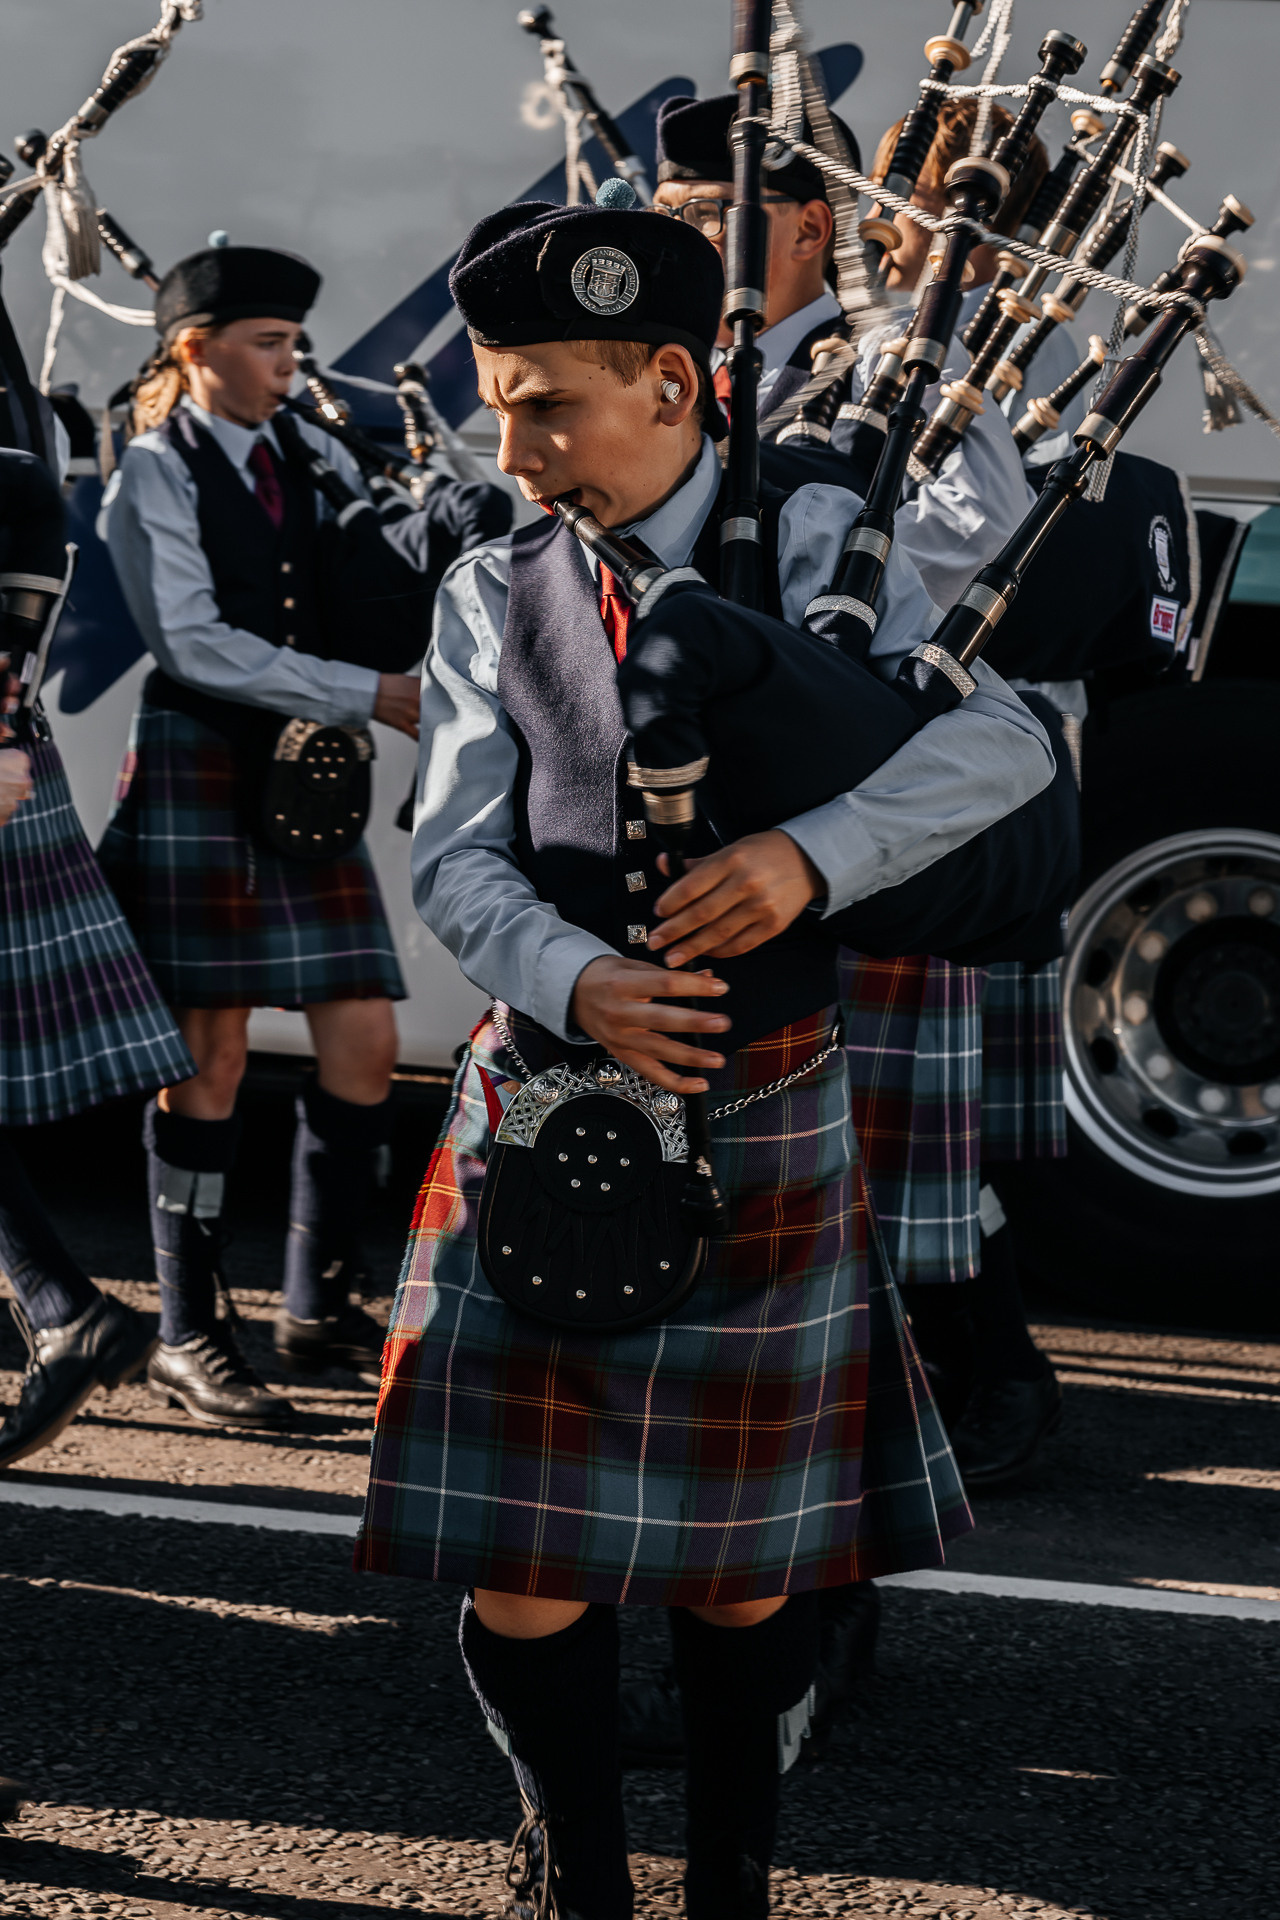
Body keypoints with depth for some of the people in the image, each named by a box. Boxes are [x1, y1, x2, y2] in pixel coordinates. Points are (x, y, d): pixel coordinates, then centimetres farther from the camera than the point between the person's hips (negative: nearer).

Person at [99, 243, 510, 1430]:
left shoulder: (312, 463, 12)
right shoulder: (154, 475, -5)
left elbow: (391, 602, 16)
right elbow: (192, 642, -15)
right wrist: (366, 696, -18)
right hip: (198, 768, -6)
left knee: (363, 1043, 2)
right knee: (212, 1050, -4)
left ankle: (318, 1308, 15)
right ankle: (189, 1337, 6)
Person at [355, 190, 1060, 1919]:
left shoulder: (814, 551, -3)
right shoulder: (493, 596, 2)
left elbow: (1004, 741, -11)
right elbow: (459, 856, -2)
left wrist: (814, 851, -27)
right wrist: (575, 979, -23)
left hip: (764, 1117, -1)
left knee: (743, 1558, 8)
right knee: (523, 1559, 0)